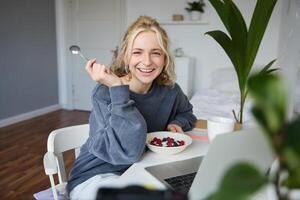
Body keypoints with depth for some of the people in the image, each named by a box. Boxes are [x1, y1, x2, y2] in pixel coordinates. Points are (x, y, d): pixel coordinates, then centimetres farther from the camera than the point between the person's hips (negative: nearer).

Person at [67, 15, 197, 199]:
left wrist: (177, 124, -6)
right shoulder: (105, 93, -20)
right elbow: (129, 151, -31)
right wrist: (117, 88, -31)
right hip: (95, 177, -5)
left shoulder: (170, 90, -6)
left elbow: (187, 114, 16)